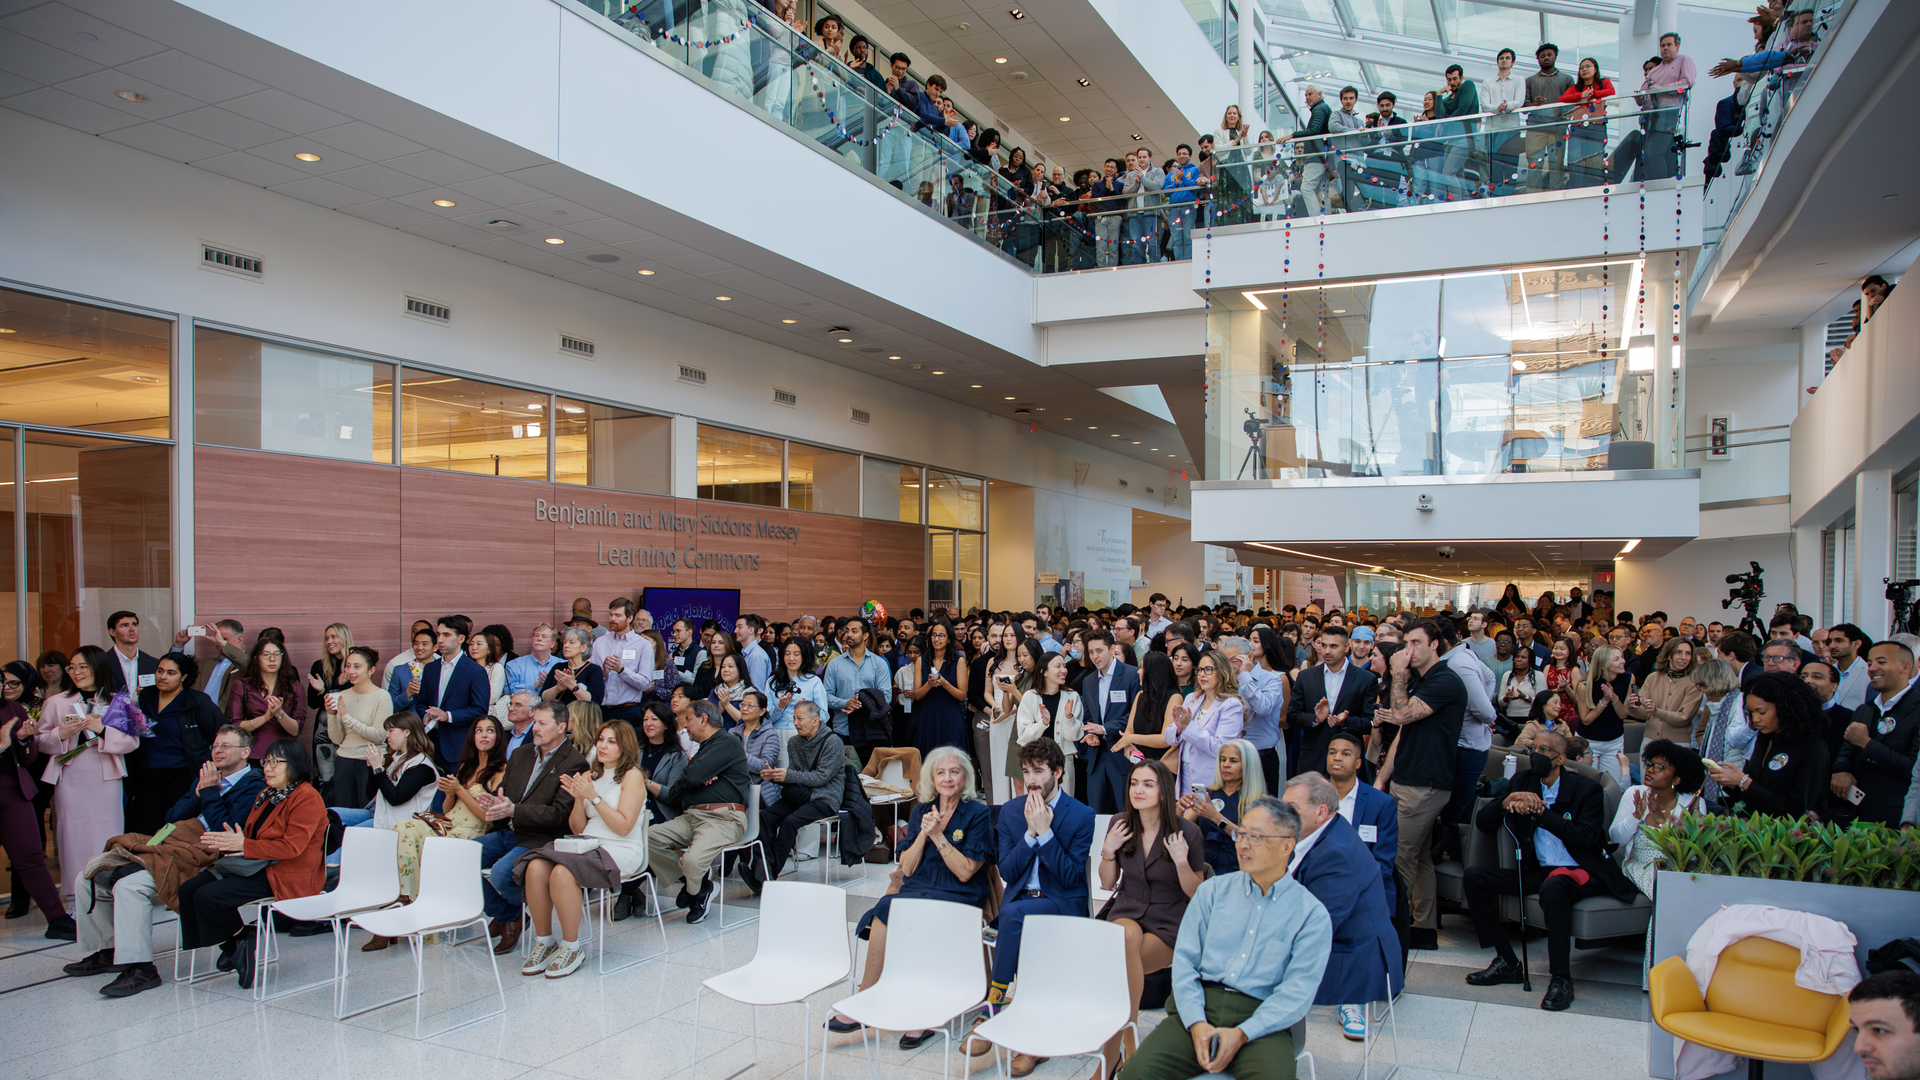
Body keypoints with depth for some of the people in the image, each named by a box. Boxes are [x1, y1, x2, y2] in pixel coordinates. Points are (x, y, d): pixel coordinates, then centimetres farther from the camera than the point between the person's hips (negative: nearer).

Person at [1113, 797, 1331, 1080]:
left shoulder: (1312, 915, 5)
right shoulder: (1212, 890, 14)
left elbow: (1299, 990, -5)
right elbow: (1184, 959, 6)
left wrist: (1241, 1034, -17)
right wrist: (1197, 1023, -11)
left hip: (1261, 1020, -1)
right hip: (1199, 1009, 2)